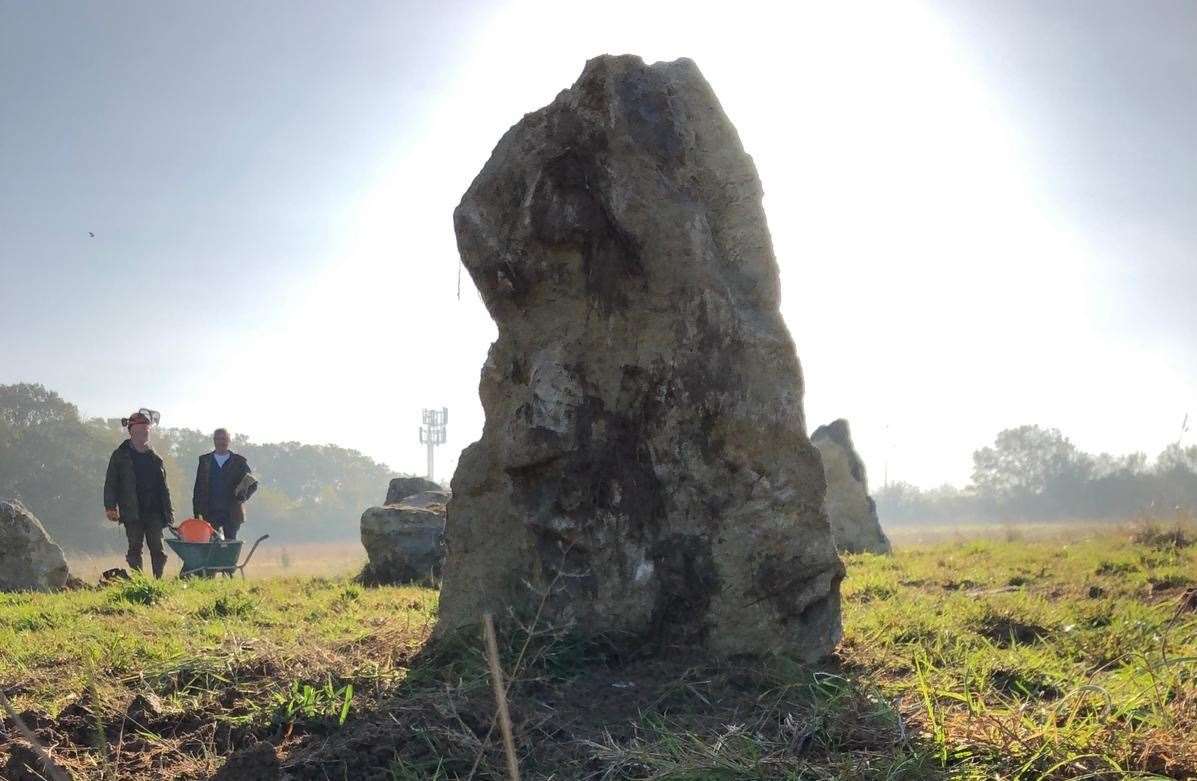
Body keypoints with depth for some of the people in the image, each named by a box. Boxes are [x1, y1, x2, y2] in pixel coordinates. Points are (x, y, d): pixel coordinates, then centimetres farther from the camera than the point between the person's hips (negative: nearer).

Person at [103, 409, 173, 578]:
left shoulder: (154, 458, 13)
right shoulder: (120, 455, 4)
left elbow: (163, 487, 15)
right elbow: (110, 482, 1)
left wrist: (168, 512, 10)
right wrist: (110, 506, -10)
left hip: (154, 512, 3)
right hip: (132, 513, -2)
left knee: (157, 549, -1)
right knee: (135, 550, 1)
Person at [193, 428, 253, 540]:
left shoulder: (239, 461, 7)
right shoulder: (204, 461, 10)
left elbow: (251, 483, 7)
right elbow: (198, 487, 10)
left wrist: (243, 495, -14)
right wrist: (197, 511, 3)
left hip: (232, 513, -1)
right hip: (210, 513, 1)